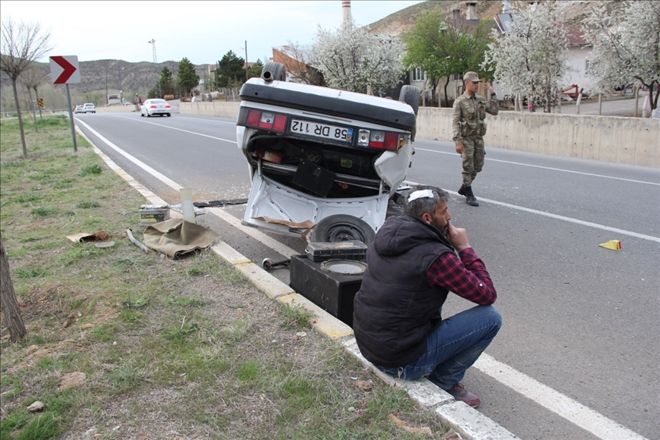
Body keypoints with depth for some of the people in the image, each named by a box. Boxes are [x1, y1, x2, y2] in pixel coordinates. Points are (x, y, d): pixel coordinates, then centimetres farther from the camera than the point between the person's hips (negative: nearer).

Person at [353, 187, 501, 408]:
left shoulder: (386, 234, 1)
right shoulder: (435, 256, -22)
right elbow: (487, 295, -12)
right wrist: (465, 248, -5)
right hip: (402, 361, -8)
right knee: (490, 317, -4)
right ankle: (445, 383, 10)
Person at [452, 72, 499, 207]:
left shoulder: (480, 100, 9)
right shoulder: (459, 101, -8)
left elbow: (494, 111, 9)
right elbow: (455, 123, -12)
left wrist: (492, 95, 2)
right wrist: (458, 142, -19)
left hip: (479, 138, 6)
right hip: (466, 138, -6)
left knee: (477, 166, 10)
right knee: (468, 167, -3)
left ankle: (464, 188, 29)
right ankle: (469, 195, 7)